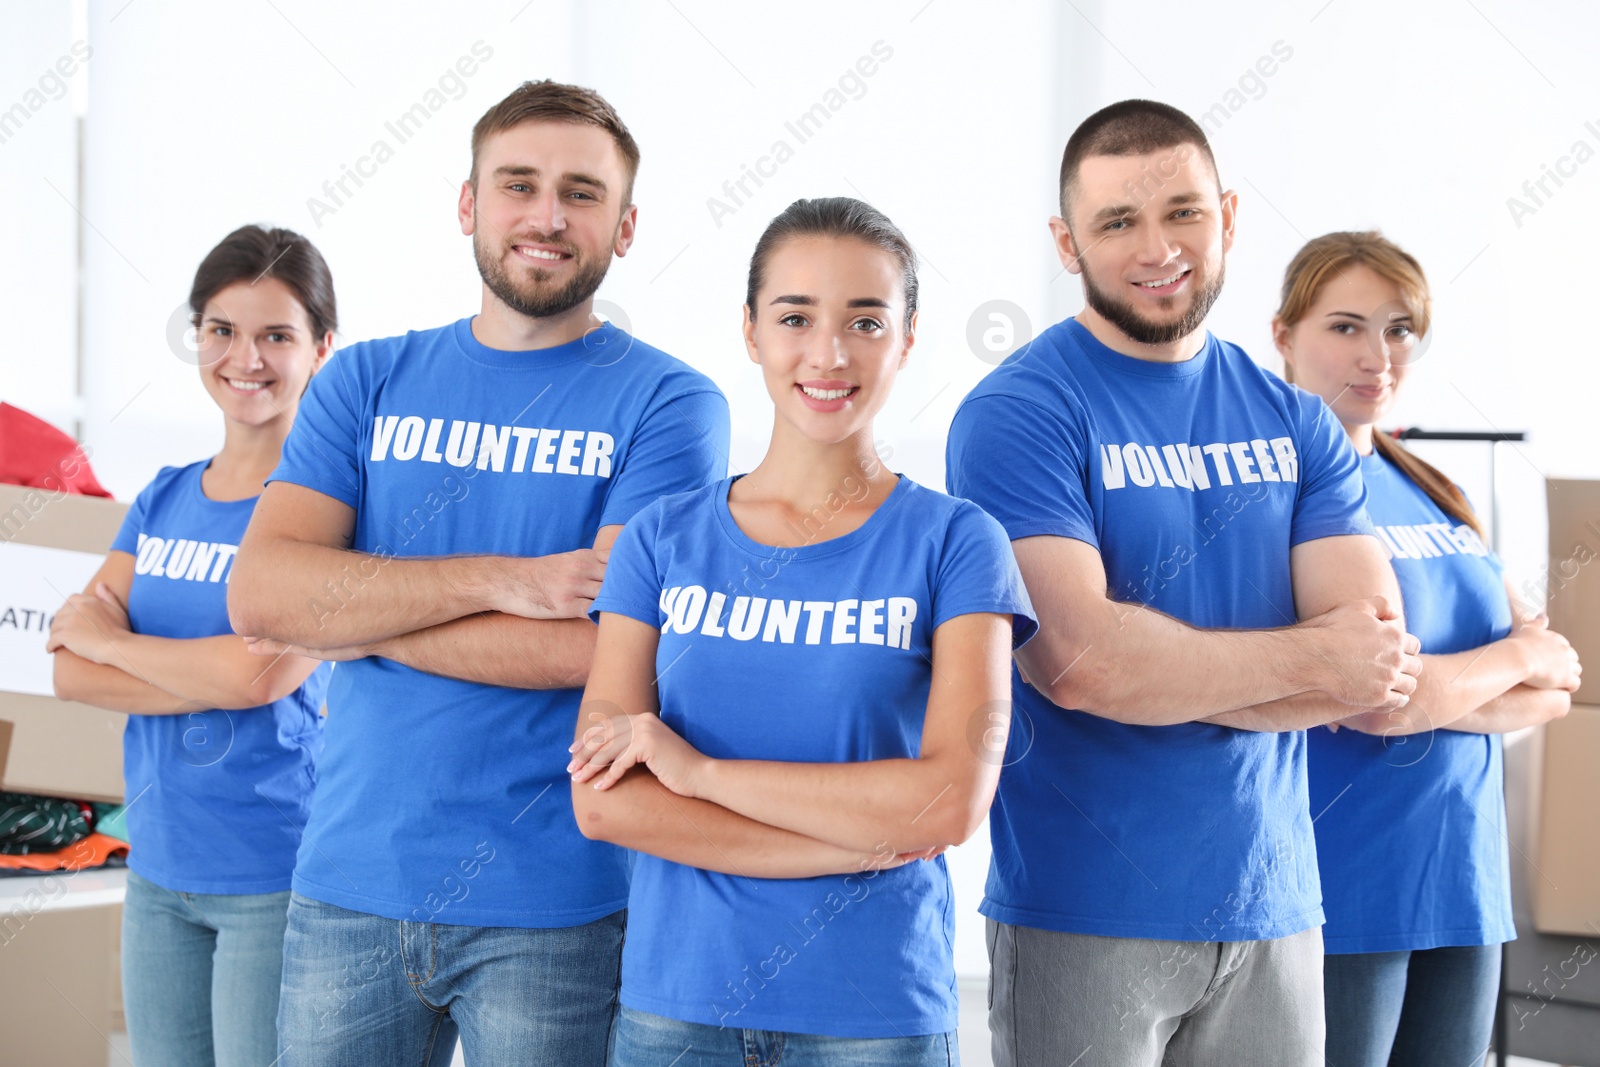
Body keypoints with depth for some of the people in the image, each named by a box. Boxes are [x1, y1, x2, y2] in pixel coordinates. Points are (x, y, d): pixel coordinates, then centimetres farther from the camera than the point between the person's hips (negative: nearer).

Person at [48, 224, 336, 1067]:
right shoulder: (165, 499, 10)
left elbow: (261, 672, -21)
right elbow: (71, 672, 1)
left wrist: (104, 637, -6)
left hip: (277, 878, -6)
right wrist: (214, 677, -16)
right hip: (159, 870, 6)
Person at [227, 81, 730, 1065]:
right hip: (349, 886, 3)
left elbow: (608, 642, -16)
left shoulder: (668, 403, -4)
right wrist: (501, 582, -17)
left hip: (551, 910, -3)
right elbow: (260, 593, -6)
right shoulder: (368, 382, 8)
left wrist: (352, 618, -9)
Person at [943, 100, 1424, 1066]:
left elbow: (1382, 668, -3)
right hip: (1083, 917, -4)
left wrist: (1159, 665, -16)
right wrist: (1308, 660, -10)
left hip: (1274, 906, 5)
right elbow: (1074, 659, -21)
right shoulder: (1018, 414, -9)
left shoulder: (1298, 424, 7)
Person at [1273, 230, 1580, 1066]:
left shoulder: (1433, 495, 12)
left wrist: (1439, 688, -11)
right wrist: (1517, 660, -3)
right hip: (1341, 899, -7)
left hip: (1465, 887, 7)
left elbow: (1555, 688, 9)